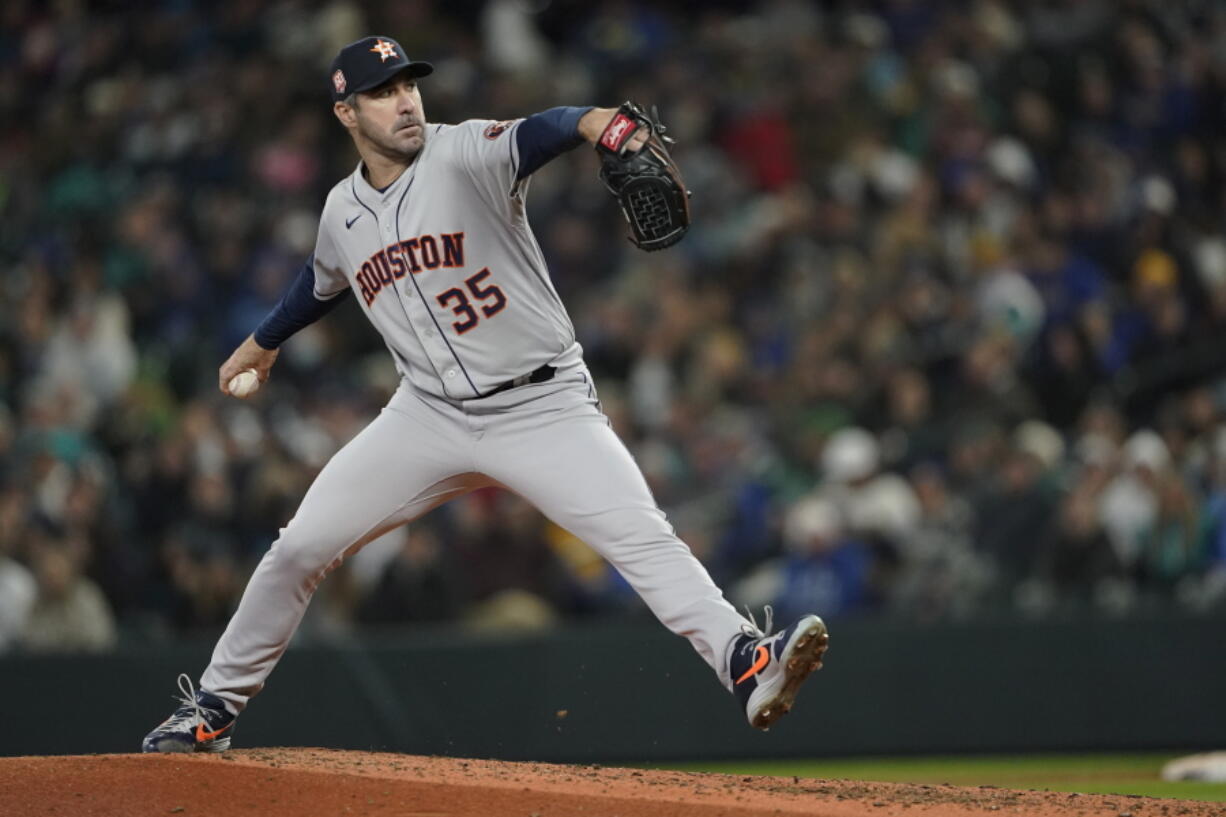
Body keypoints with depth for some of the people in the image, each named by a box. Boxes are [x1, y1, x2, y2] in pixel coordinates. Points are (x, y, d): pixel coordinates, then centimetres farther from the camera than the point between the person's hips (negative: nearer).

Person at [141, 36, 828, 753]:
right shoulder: (343, 211, 5)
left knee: (643, 538, -22)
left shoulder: (465, 155, -12)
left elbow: (531, 137, -36)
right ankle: (214, 709, 17)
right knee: (301, 547, 2)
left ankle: (747, 665, -31)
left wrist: (591, 122, -57)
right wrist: (265, 340, 44)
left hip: (543, 407, -4)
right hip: (431, 416, 5)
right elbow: (326, 280, 28)